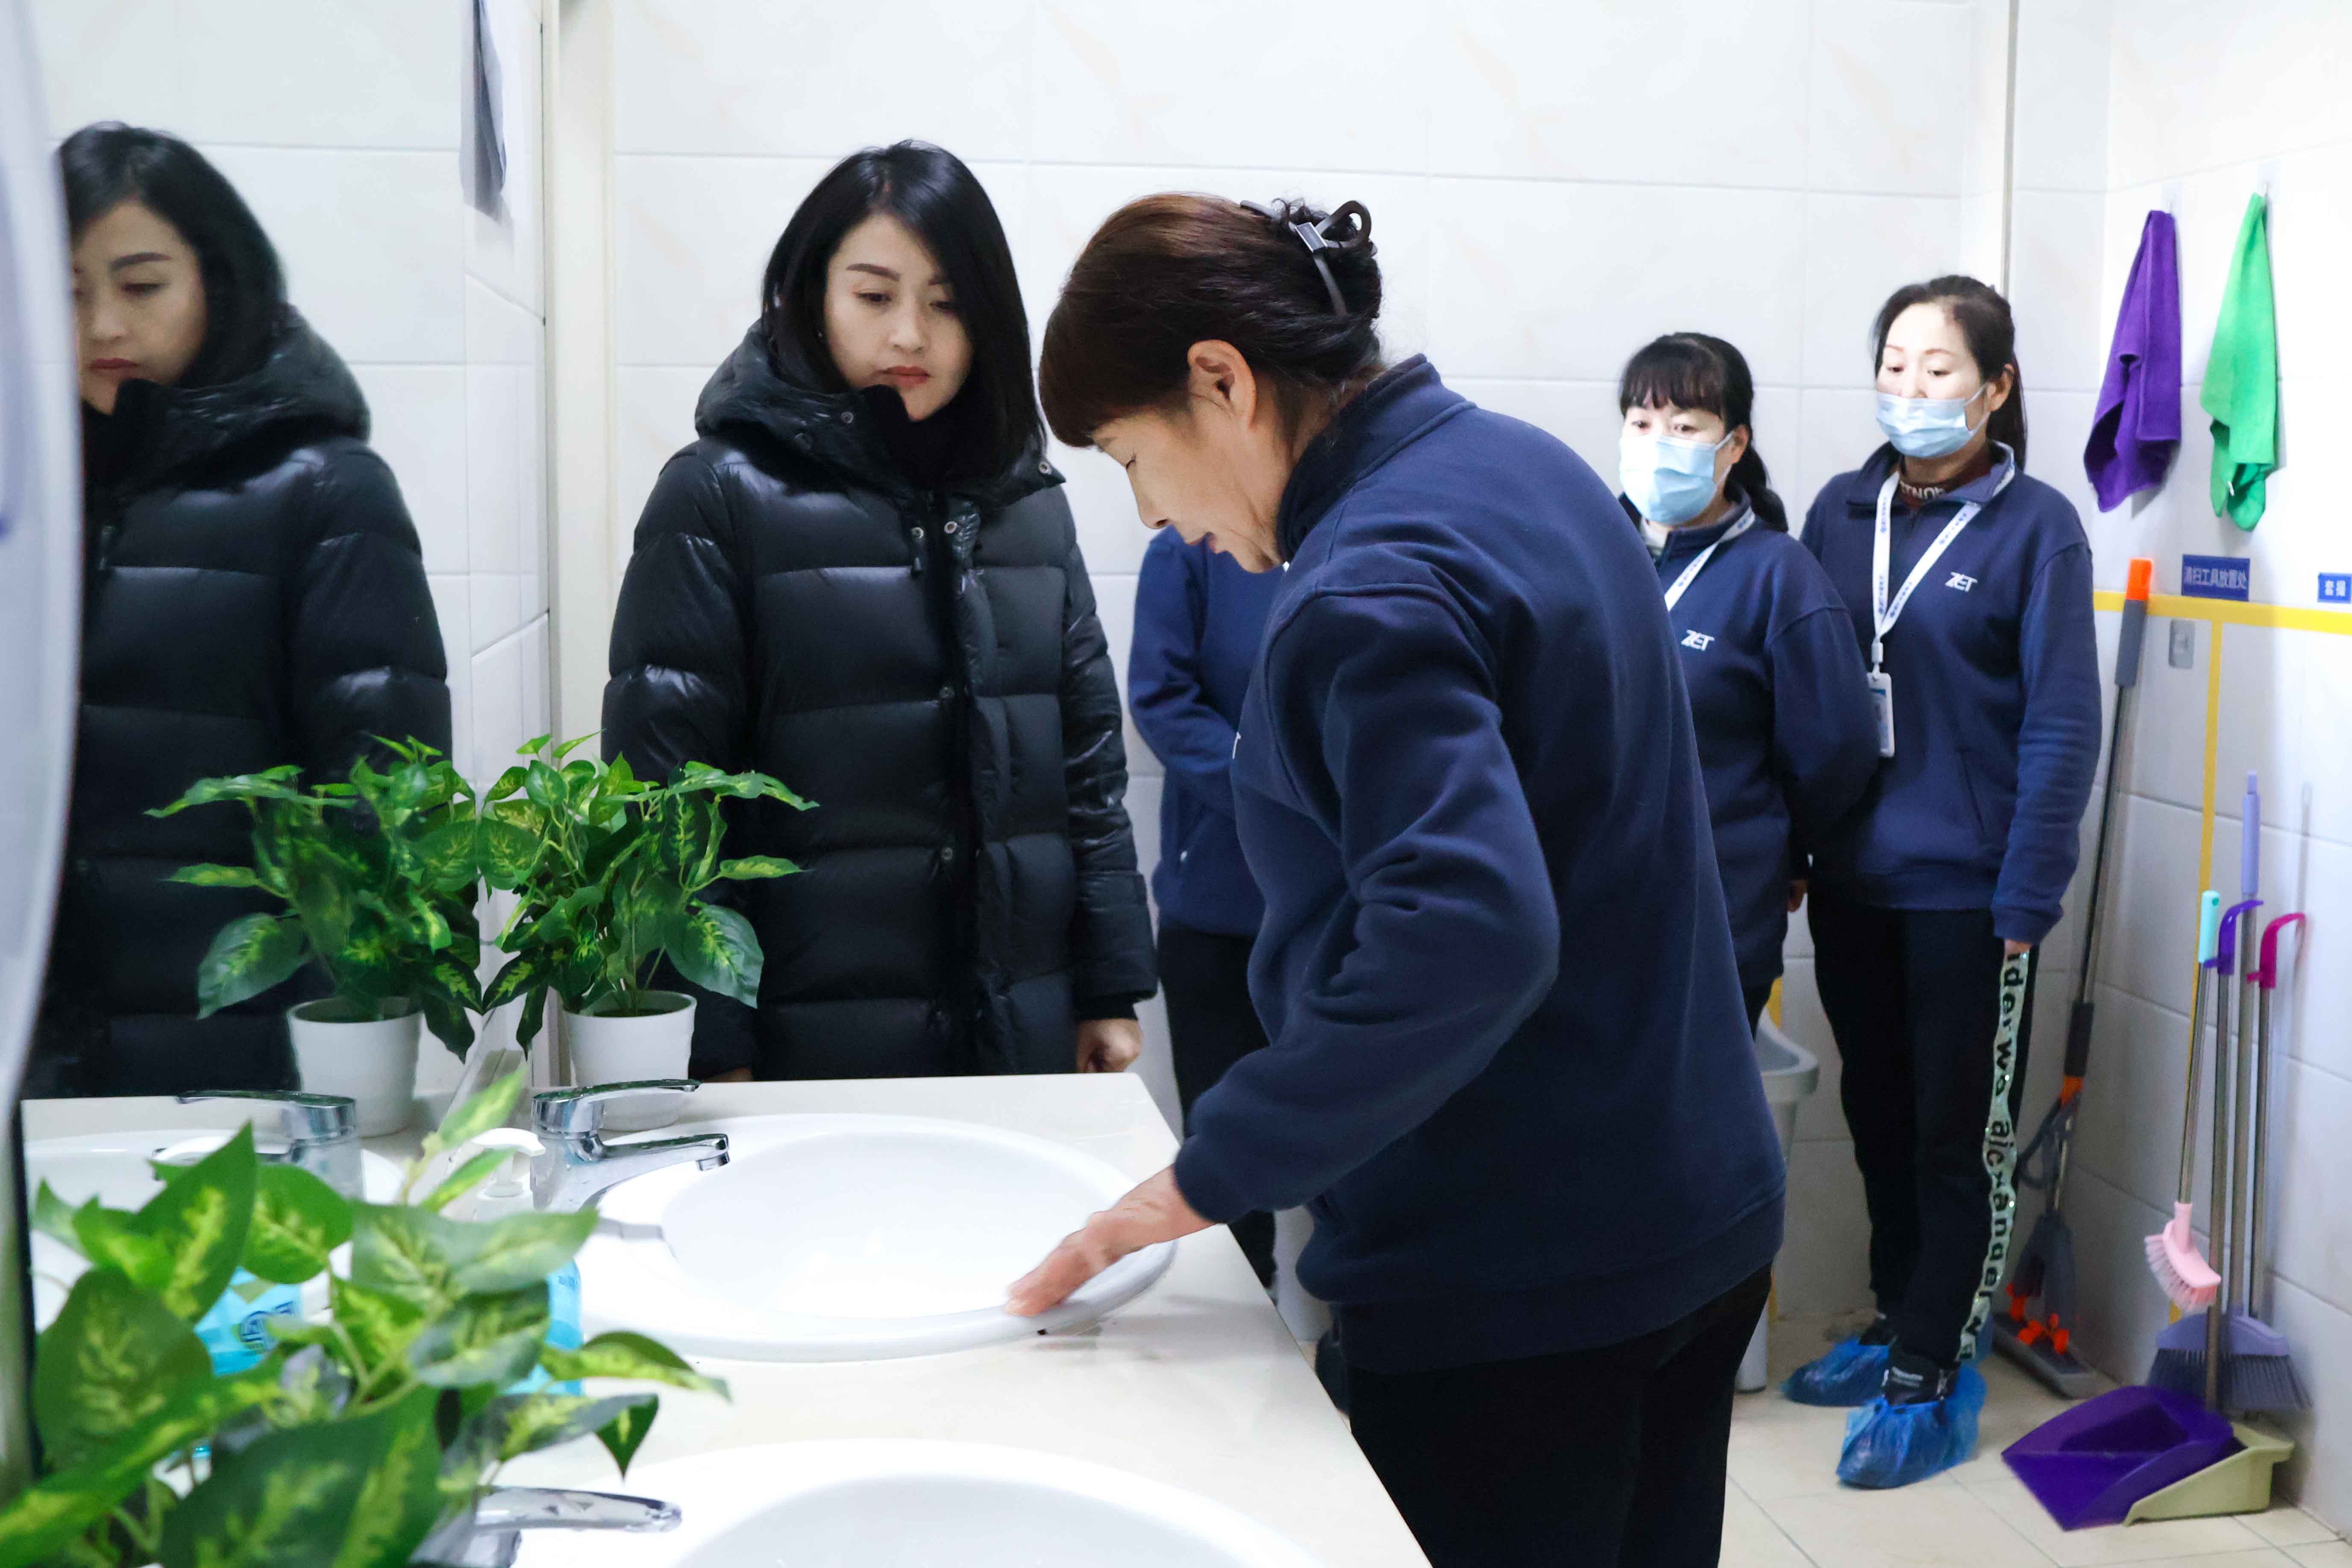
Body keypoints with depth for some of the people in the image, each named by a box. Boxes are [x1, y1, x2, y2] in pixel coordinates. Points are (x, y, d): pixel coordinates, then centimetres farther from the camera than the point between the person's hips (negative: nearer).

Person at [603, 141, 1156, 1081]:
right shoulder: (723, 495, -5)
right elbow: (664, 779, -9)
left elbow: (1088, 754, 10)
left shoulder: (1027, 501, 9)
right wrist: (711, 1049, -13)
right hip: (813, 1046, -4)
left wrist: (1112, 989, 6)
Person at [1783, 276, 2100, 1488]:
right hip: (1852, 878, 5)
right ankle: (1899, 1324, 34)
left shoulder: (2036, 528, -8)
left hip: (1966, 889, -5)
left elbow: (2063, 726, -10)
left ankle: (1930, 1378, 16)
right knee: (1879, 1116, 17)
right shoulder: (1840, 513, 5)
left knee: (1962, 1136, 6)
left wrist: (2025, 900, -13)